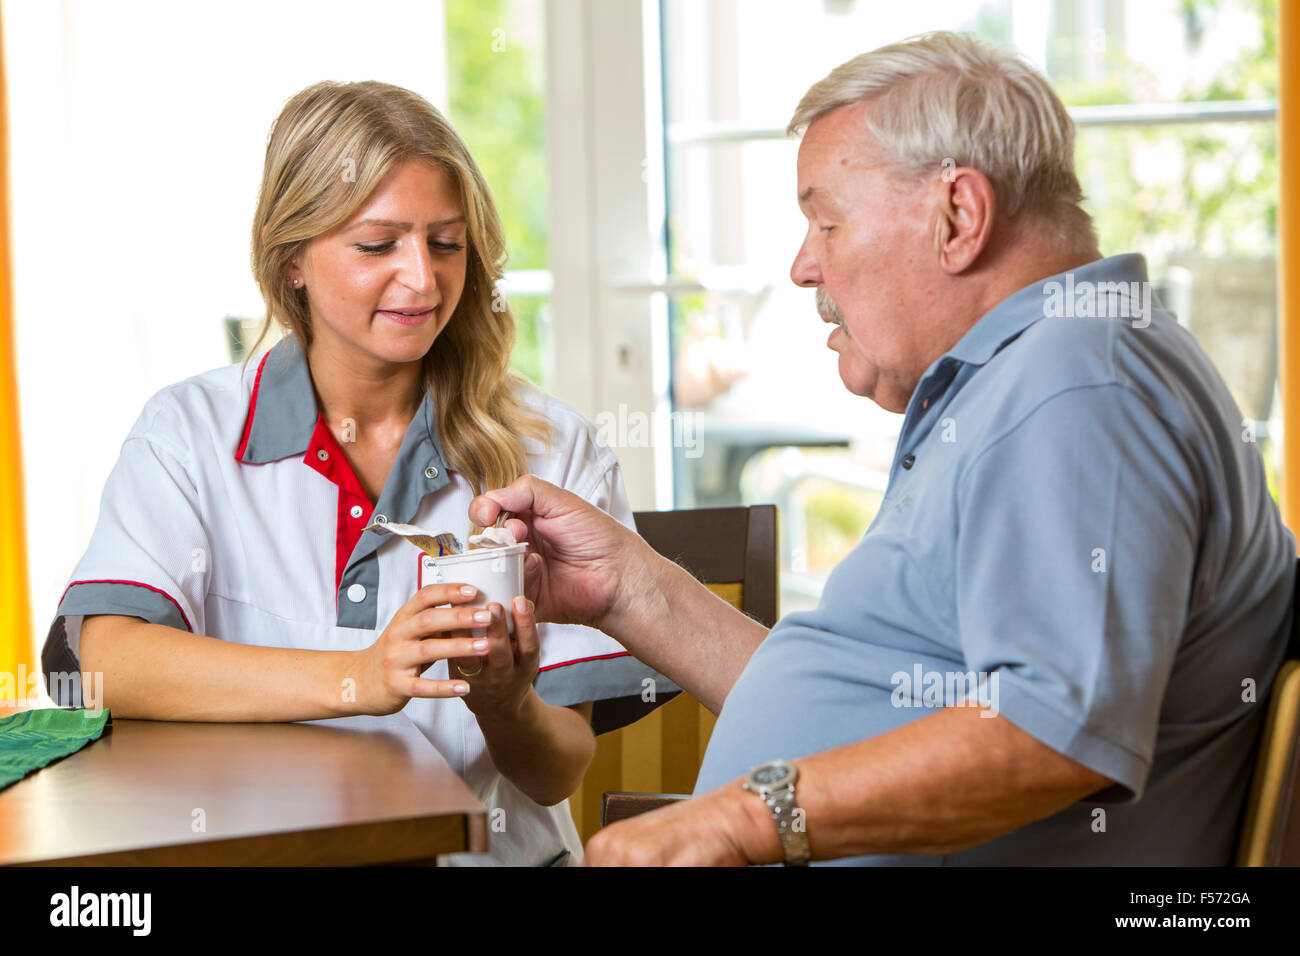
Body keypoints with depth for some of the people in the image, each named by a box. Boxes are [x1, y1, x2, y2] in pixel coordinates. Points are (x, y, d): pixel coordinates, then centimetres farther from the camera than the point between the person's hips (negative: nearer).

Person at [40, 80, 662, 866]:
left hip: (493, 854, 1)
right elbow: (106, 660, -14)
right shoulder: (192, 433, 3)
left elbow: (563, 773, 3)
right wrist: (356, 677, -26)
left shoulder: (552, 449, 5)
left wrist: (504, 707, -19)